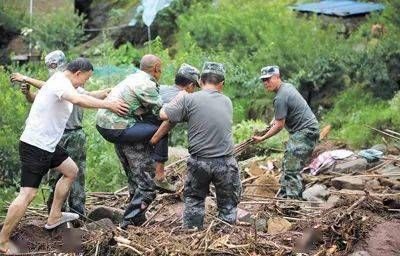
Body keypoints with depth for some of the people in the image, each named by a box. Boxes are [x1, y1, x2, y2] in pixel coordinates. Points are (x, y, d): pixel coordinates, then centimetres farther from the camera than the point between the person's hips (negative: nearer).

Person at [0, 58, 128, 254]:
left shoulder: (61, 82, 13)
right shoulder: (61, 82, -19)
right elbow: (77, 99, -39)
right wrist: (108, 104, -35)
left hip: (48, 144, 11)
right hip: (34, 146, -11)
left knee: (71, 171, 19)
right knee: (28, 193, -10)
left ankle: (54, 217, 27)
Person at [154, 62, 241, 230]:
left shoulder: (189, 99, -7)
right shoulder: (227, 102, 3)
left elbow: (164, 115, -8)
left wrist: (177, 98, 11)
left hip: (199, 162, 0)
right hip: (225, 162, 1)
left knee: (193, 200, 20)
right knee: (228, 204, 16)